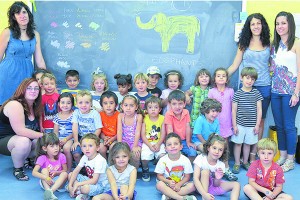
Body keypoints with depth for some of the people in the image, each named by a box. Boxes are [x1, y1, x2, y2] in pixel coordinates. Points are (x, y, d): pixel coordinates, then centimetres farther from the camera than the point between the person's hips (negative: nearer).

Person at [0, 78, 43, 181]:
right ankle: (17, 169, -12)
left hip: (25, 140, 8)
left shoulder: (35, 106, 4)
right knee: (23, 141, -39)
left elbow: (37, 129, 5)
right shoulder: (14, 105, -23)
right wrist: (43, 136, -29)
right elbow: (20, 131, -32)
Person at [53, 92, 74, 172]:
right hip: (59, 138, 4)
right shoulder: (57, 116, 9)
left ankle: (69, 170, -14)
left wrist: (66, 139, -18)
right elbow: (55, 131, 9)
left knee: (66, 148, -31)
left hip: (70, 138, -4)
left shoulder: (73, 116, -5)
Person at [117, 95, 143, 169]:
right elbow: (119, 131, -10)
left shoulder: (138, 116, -12)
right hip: (124, 141, 2)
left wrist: (135, 146, -18)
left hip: (135, 141, -2)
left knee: (135, 154, -26)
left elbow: (137, 132, -13)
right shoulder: (120, 116, -5)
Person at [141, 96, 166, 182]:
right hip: (147, 143, 0)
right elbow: (143, 135, -3)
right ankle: (145, 170, 8)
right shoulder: (145, 119, 0)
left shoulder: (162, 118, 2)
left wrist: (158, 144, -14)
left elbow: (163, 134, 0)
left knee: (162, 155, -25)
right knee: (145, 157, -25)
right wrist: (150, 145, -14)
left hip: (159, 143, 1)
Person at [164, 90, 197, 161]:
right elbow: (170, 130, -17)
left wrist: (188, 142, -1)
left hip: (184, 140, 3)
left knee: (193, 152, -17)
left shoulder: (186, 112, -4)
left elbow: (187, 127, -1)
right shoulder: (168, 114, -15)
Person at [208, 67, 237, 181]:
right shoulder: (211, 92, 0)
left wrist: (233, 122, 7)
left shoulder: (230, 91, 4)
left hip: (226, 122, 1)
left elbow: (232, 107, 9)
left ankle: (226, 169, 12)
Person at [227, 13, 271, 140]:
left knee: (260, 120, 7)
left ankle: (255, 150, 18)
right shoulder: (244, 44, 5)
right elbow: (234, 66, 5)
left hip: (264, 87, 1)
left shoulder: (268, 44, 7)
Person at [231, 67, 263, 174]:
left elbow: (259, 110, 2)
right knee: (238, 143, 7)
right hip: (239, 124, -1)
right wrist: (234, 125, -4)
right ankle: (237, 163, 19)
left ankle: (245, 162, 29)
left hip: (252, 125, 1)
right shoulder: (237, 93, -5)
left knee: (247, 144, 13)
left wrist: (257, 125, -1)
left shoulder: (256, 93, -1)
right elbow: (234, 110, -2)